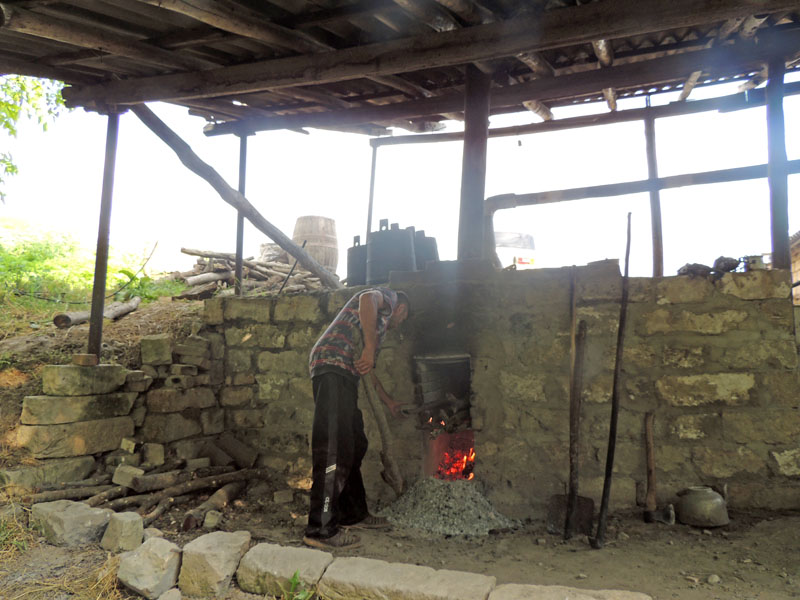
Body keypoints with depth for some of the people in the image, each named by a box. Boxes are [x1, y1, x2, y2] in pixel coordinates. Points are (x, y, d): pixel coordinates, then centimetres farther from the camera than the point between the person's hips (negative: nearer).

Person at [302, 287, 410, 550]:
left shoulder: (378, 323, 37)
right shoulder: (389, 296, 11)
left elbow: (366, 368, 45)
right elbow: (367, 299, -16)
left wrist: (387, 400, 54)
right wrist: (370, 347, -19)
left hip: (344, 376, 10)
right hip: (332, 364, -10)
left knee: (354, 446, 15)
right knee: (334, 451, -14)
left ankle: (354, 514, 25)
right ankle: (321, 529, -14)